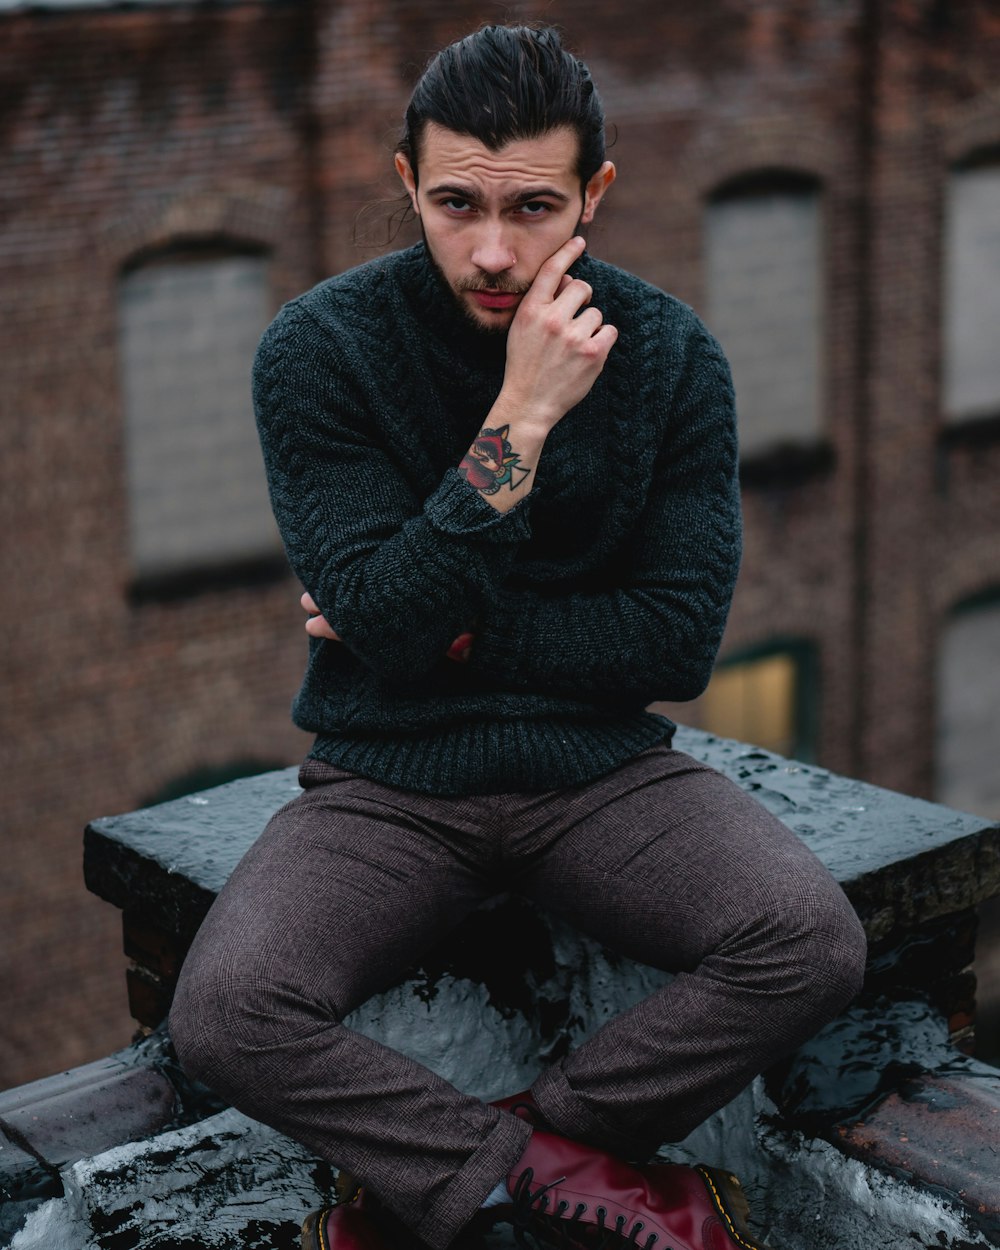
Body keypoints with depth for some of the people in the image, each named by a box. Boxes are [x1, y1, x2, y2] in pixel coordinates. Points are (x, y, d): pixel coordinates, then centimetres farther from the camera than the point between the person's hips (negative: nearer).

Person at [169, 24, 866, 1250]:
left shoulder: (672, 356, -4)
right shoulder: (319, 347, -9)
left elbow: (677, 643, -5)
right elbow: (386, 623, -18)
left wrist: (450, 628, -12)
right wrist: (520, 420, -25)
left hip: (599, 766, 2)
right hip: (388, 778, -1)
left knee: (814, 942, -25)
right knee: (225, 1013, -27)